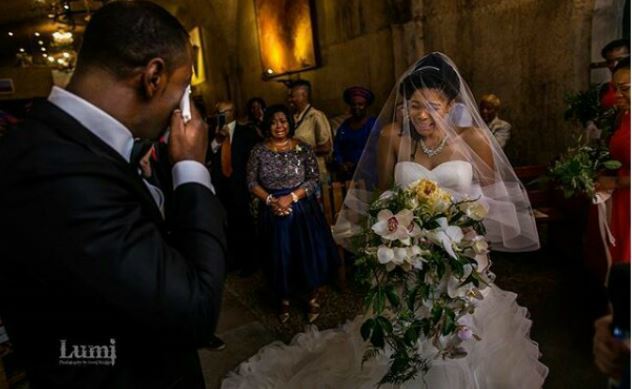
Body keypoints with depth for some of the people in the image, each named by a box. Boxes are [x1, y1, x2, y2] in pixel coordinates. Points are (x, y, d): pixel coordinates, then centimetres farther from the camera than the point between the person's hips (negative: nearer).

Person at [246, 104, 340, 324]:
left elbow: (314, 180, -7)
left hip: (302, 210, -1)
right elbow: (252, 183, -1)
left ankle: (313, 299, 28)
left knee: (310, 254, 5)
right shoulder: (259, 151, -1)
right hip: (273, 212, 1)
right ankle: (284, 300, 33)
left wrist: (291, 197, -18)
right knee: (279, 258, 11)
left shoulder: (303, 148, -4)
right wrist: (270, 200, -15)